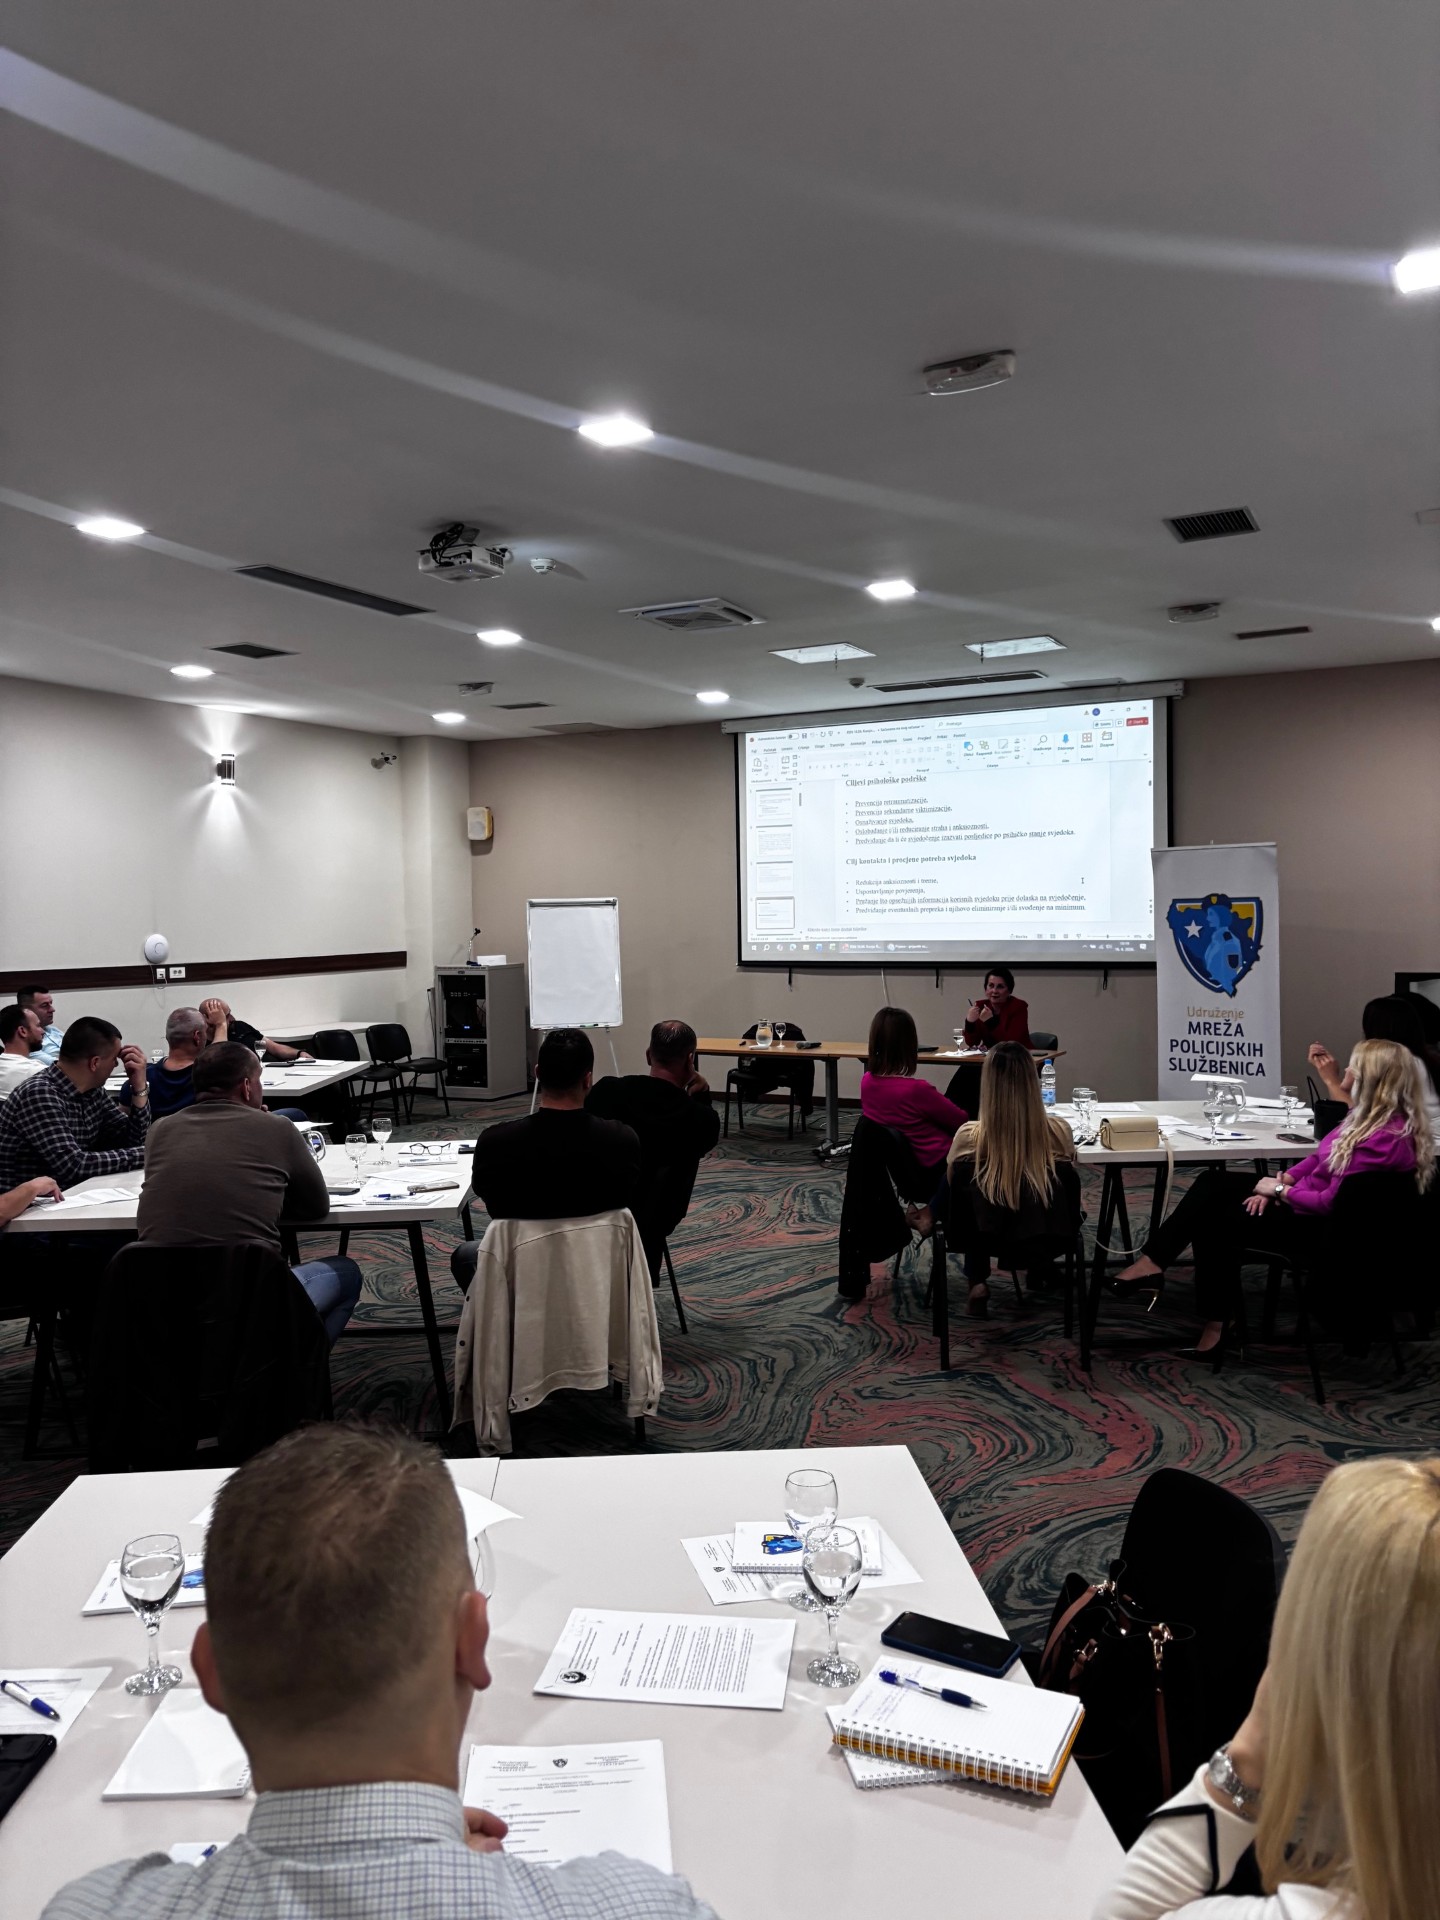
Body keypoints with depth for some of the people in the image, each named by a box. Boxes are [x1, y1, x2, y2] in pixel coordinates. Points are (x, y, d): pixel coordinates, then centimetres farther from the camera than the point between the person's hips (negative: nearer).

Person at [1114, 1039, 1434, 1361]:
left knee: (1215, 1221, -10)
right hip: (1305, 1198, 10)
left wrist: (1280, 1190, -14)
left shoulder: (1386, 1137, -27)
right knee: (1213, 1183, -3)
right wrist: (1282, 1181, -2)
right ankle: (1154, 1260, -9)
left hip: (1324, 1226, -10)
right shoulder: (1370, 1116, 4)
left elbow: (1330, 1202, -28)